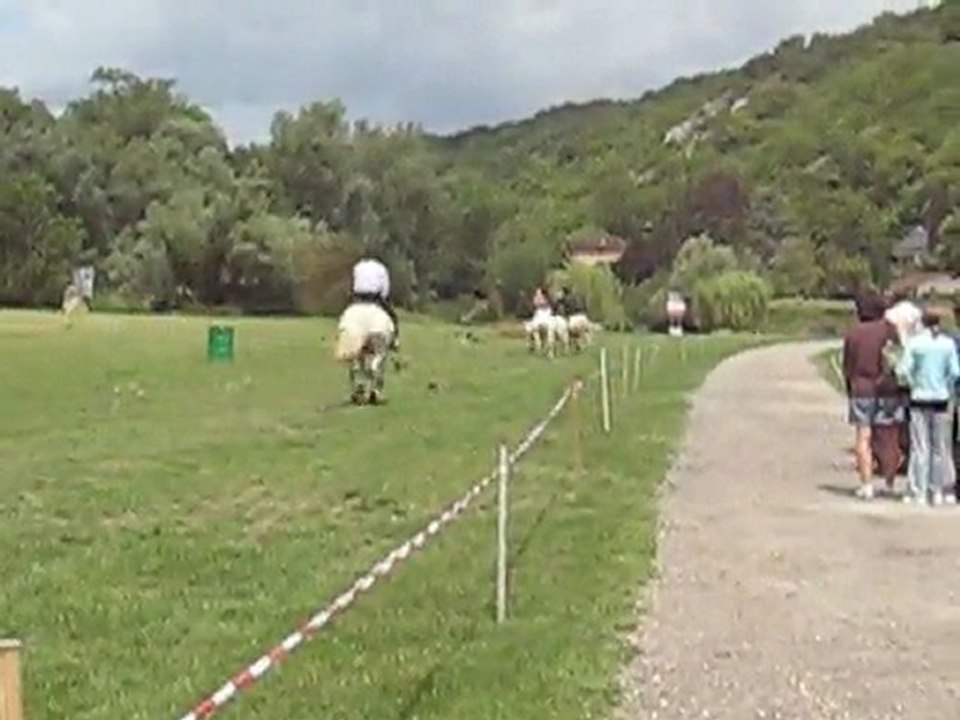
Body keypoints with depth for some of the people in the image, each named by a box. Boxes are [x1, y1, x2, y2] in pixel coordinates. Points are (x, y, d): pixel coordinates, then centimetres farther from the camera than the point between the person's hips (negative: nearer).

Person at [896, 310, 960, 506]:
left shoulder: (914, 343, -6)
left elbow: (903, 370, -9)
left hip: (920, 398, -2)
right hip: (941, 399, 2)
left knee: (920, 447, 3)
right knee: (940, 447, 10)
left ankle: (919, 492, 3)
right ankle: (937, 491, 14)